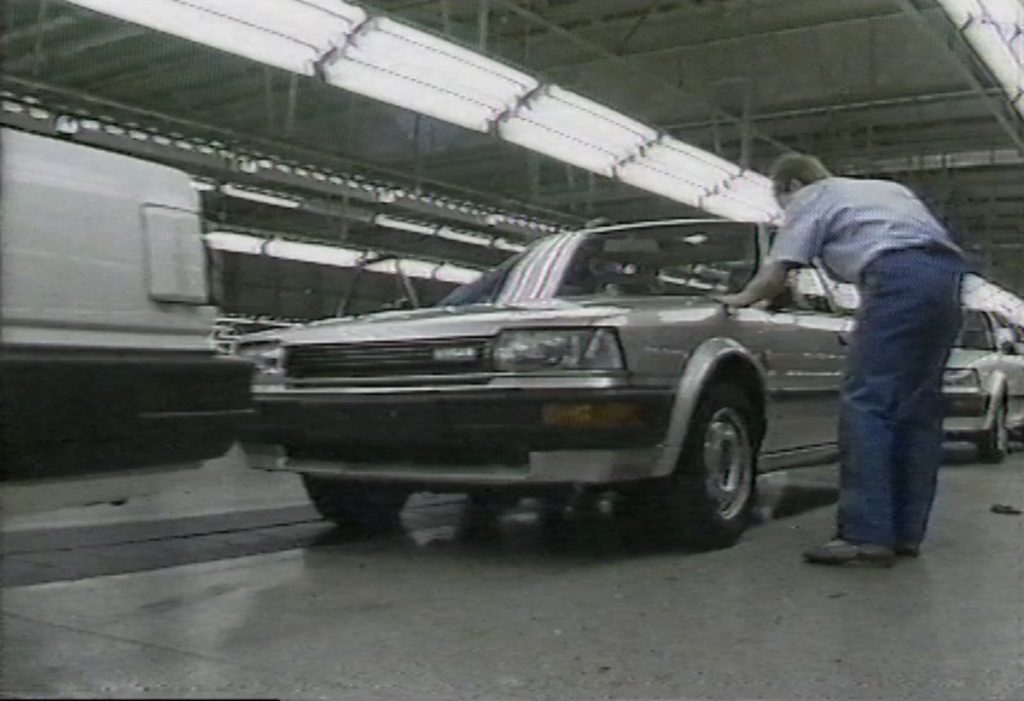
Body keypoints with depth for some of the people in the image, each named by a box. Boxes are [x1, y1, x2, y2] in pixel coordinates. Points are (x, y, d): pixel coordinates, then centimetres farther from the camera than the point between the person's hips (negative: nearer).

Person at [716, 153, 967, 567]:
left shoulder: (811, 199, 14)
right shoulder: (881, 188, 37)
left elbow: (777, 272, 8)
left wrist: (742, 299, 24)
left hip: (901, 276, -8)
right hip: (947, 272, 8)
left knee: (866, 403, -11)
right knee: (918, 409, 8)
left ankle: (867, 534, -18)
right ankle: (906, 533, 7)